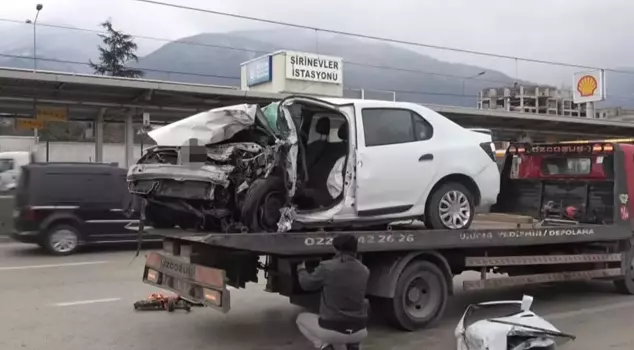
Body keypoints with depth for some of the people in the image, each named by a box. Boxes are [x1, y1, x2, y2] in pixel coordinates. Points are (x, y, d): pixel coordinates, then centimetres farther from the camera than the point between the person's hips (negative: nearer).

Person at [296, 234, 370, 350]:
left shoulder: (327, 267, -11)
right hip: (358, 332, 3)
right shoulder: (364, 271, 2)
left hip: (332, 330, -3)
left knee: (301, 318, 26)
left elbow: (307, 284, 6)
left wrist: (301, 270, 29)